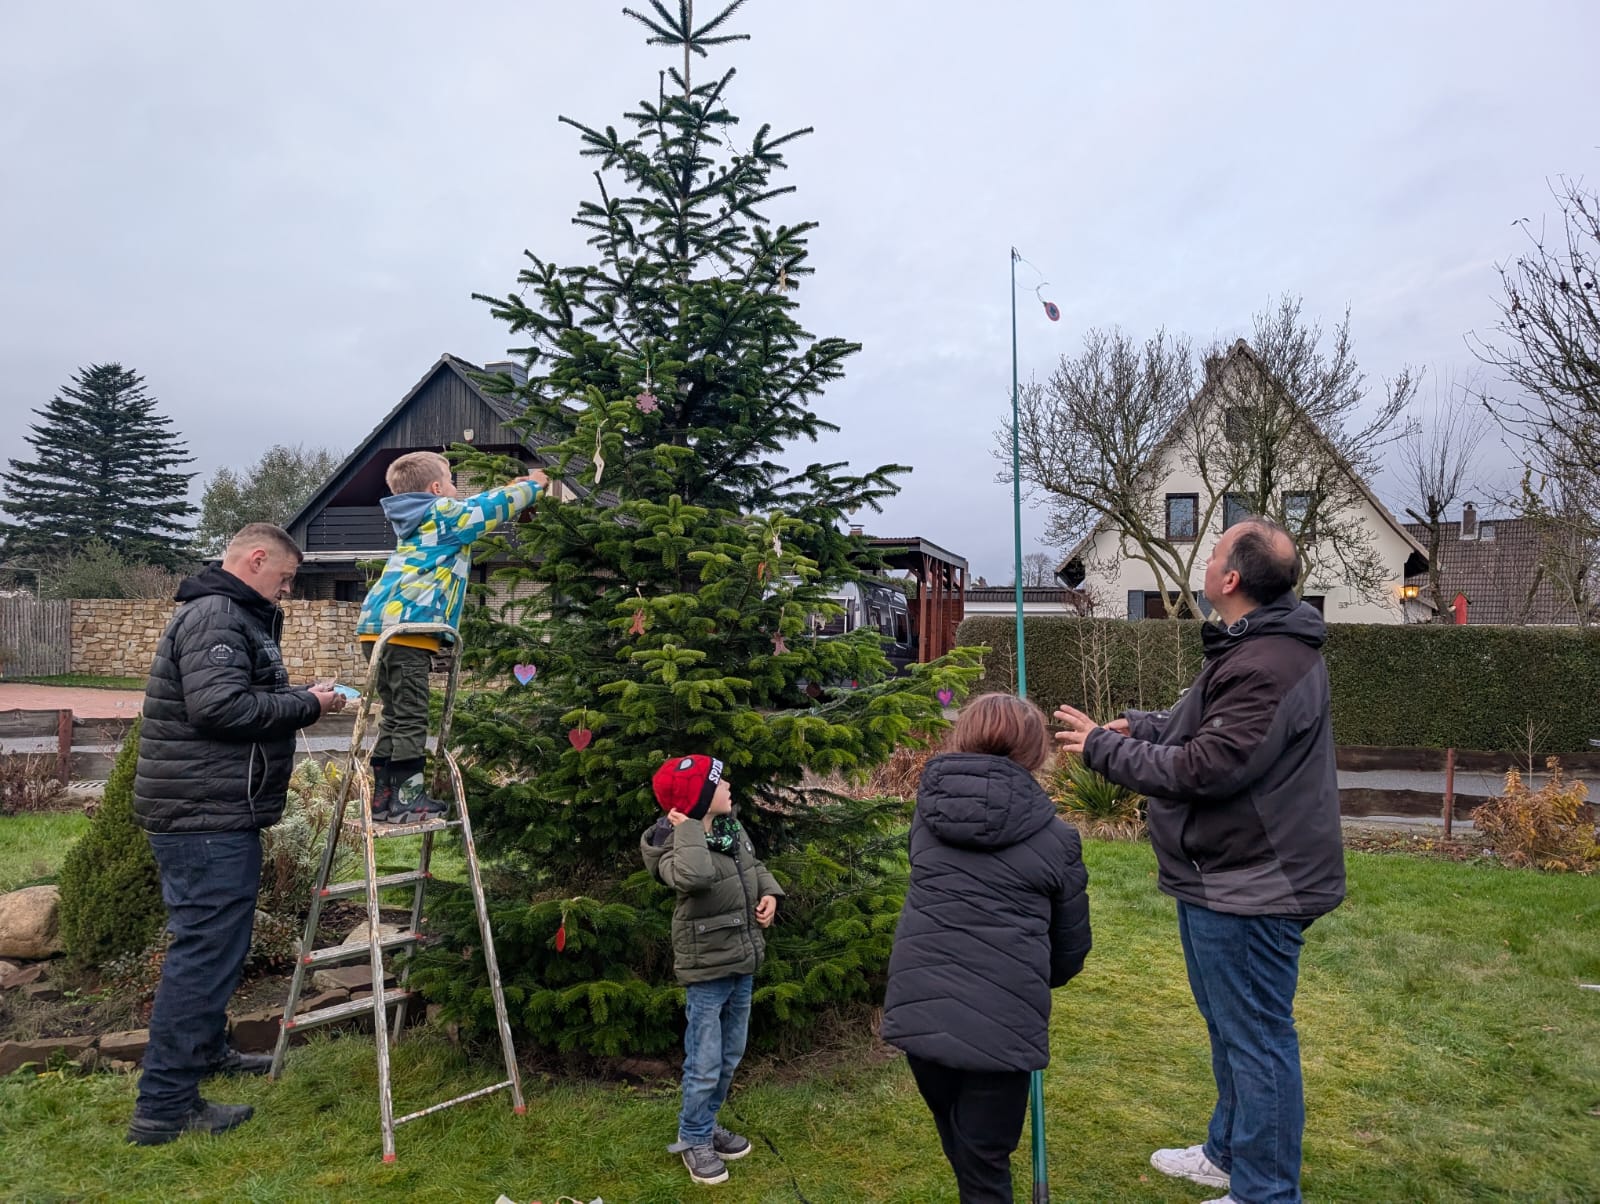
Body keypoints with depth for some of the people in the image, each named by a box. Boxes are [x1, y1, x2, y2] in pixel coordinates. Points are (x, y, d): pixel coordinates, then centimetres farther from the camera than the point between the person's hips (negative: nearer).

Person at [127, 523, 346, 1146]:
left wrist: (299, 697, 6)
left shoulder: (234, 617, 20)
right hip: (207, 814, -11)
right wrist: (306, 705, -16)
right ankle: (163, 1107, 0)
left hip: (214, 813, 11)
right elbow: (219, 706, -26)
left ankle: (206, 1049, 40)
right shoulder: (215, 616, -16)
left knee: (212, 941, 23)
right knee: (205, 948, -7)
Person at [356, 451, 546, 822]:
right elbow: (491, 508, 6)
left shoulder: (418, 519, 26)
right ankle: (406, 799, -4)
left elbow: (474, 507, 39)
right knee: (410, 716, -6)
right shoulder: (444, 513, 0)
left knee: (395, 715, 14)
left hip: (382, 625, 9)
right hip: (407, 626, -9)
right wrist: (532, 486, 22)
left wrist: (510, 490, 42)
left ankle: (382, 795, 16)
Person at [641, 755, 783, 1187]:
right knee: (705, 1063, 4)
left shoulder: (733, 828, -1)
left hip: (743, 963, 7)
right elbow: (694, 876, -45)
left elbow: (754, 866, 19)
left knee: (730, 1056, 21)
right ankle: (693, 1141, 25)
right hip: (708, 968, -7)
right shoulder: (675, 844, -22)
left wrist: (769, 892, 0)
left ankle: (707, 1125, 39)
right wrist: (687, 827, -32)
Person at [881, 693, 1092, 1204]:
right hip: (1002, 1021, -3)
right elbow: (1071, 945, 13)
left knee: (958, 1145, 25)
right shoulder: (1055, 836, 3)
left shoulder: (927, 808, 11)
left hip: (917, 1009, 4)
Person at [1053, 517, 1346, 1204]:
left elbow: (1206, 767, -27)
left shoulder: (1268, 668, -27)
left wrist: (1104, 749, -17)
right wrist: (1137, 727, 8)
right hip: (1226, 878, 12)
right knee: (1228, 1027, 25)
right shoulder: (1256, 646, 10)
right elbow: (1202, 723, 21)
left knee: (1256, 1040, 4)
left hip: (1249, 889, -12)